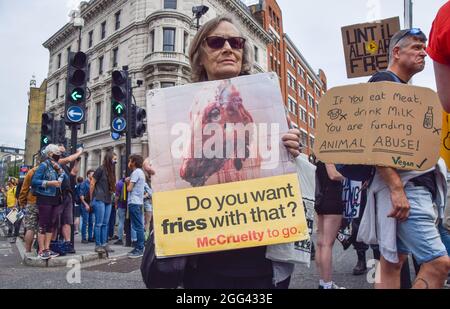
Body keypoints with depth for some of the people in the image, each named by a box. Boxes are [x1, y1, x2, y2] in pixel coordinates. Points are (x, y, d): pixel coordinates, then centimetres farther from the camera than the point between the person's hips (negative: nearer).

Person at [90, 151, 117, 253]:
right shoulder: (101, 169, -7)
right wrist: (92, 199, -3)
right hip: (99, 200, -7)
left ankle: (104, 244, 14)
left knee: (105, 224, 9)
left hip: (108, 200, 7)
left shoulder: (111, 171, 14)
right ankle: (98, 245, 4)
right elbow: (92, 184, -6)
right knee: (99, 223, -3)